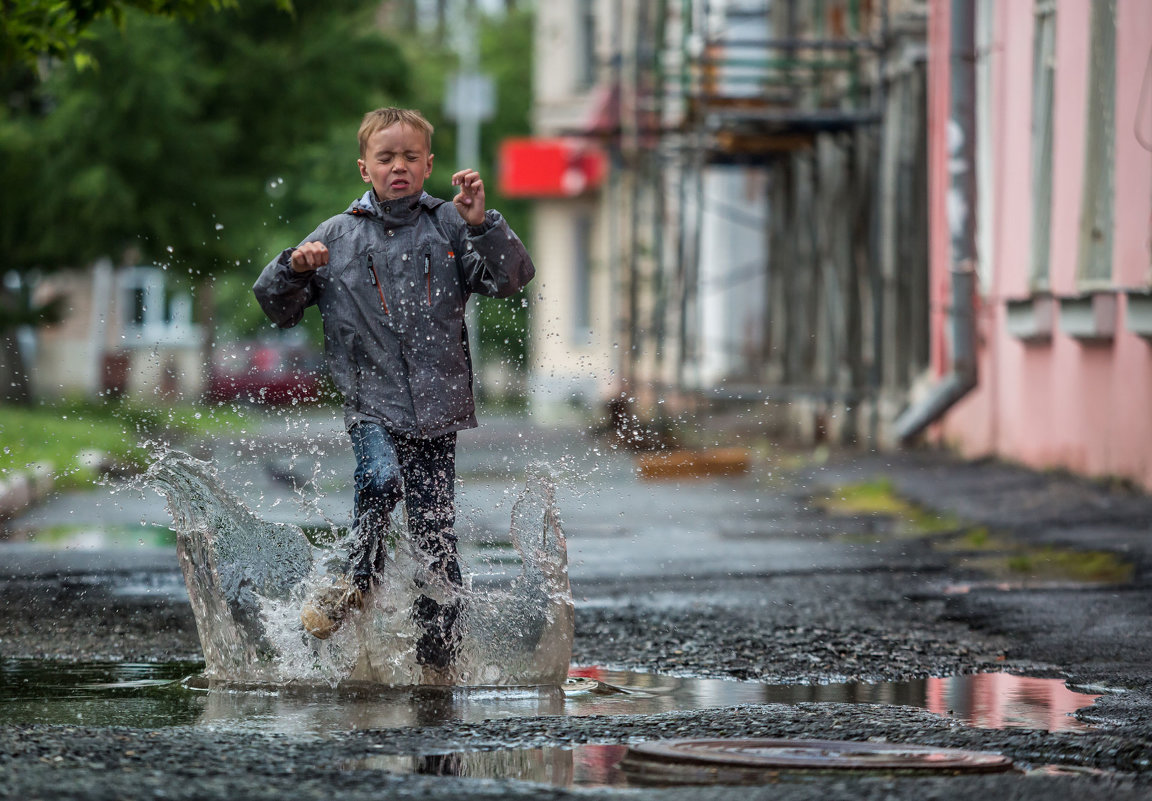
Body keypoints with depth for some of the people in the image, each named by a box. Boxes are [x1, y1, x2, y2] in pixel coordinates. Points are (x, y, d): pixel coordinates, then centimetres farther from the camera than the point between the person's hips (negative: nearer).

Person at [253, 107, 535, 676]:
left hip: (436, 408, 1)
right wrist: (293, 269, -8)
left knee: (436, 541, 3)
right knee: (381, 479, -31)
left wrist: (482, 224, -18)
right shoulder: (338, 236, 7)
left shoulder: (449, 226, 6)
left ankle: (438, 660, 17)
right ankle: (357, 580, -6)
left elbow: (512, 279, -4)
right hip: (371, 404, -1)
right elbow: (279, 309, 12)